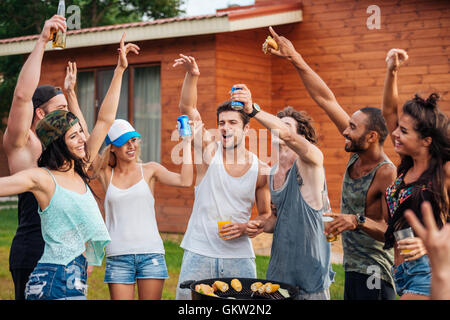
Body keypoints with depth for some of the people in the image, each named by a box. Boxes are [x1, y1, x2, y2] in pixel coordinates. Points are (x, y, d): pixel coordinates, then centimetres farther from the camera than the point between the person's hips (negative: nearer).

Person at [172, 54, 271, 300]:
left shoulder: (260, 169, 1)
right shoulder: (209, 152, -1)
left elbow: (267, 216, 9)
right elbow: (188, 109, -11)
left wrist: (246, 228, -10)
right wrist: (191, 76, -25)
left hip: (239, 256, 1)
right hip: (199, 253, -1)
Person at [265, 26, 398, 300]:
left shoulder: (387, 174, -20)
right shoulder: (358, 152, 1)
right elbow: (326, 99, 2)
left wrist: (358, 221, -37)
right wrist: (295, 59, 2)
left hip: (373, 275, -8)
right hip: (352, 268, 8)